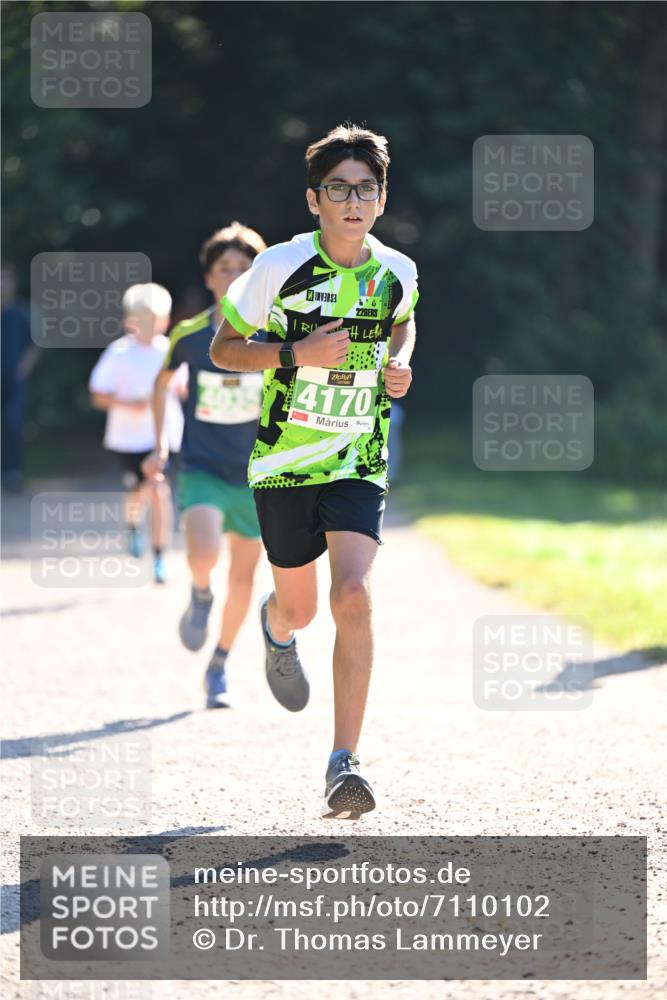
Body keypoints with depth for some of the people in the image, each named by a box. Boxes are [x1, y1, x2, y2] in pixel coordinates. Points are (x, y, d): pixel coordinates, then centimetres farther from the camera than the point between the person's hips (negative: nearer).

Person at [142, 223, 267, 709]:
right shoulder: (189, 335, -6)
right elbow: (162, 382, 14)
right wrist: (160, 446, 10)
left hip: (256, 476, 1)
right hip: (202, 468, -1)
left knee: (243, 580, 8)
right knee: (204, 554, -27)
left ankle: (219, 668, 29)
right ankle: (201, 596, 9)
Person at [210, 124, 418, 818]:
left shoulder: (396, 272, -1)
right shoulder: (280, 266, -11)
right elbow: (223, 349, -2)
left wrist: (400, 362, 1)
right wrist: (296, 354, -19)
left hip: (359, 463, 1)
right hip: (284, 461, -1)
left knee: (353, 596, -19)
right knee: (298, 605, 12)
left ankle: (344, 762, -16)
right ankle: (277, 630, 54)